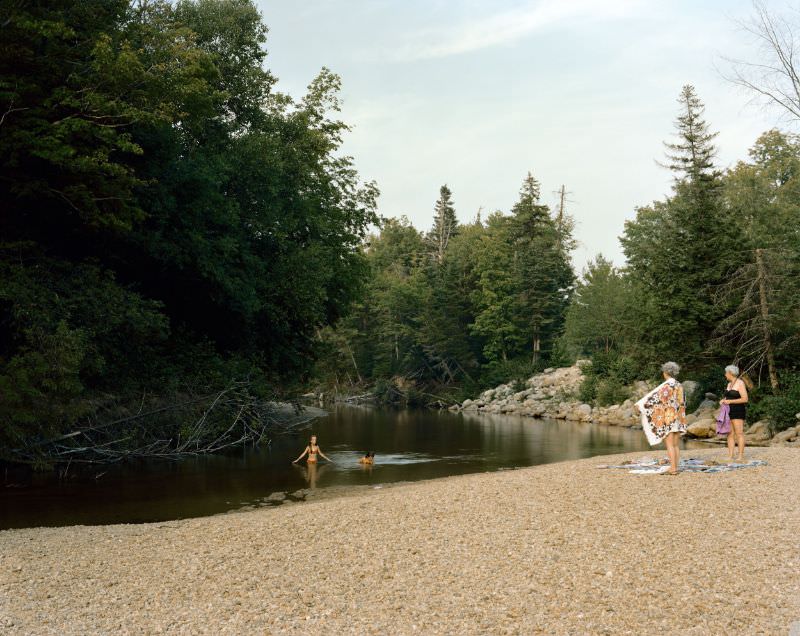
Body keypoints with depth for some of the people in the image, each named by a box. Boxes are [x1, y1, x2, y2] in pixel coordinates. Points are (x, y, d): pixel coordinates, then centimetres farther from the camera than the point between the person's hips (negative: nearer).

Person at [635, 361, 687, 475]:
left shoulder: (666, 385, -12)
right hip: (678, 419, 8)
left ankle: (672, 468, -10)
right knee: (676, 445, 7)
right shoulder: (679, 385, 11)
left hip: (668, 418, -8)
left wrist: (641, 404, -13)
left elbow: (654, 396, -18)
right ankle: (675, 468, 6)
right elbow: (683, 403, 16)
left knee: (669, 445, -7)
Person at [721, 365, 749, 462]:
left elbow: (745, 399, -16)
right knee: (730, 434, 3)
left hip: (738, 412, -8)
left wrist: (730, 401, -19)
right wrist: (723, 400, 3)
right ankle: (730, 456, 1)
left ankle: (741, 456, -8)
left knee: (739, 434, -9)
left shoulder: (740, 383, -10)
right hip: (729, 412, 8)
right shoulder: (729, 384, 16)